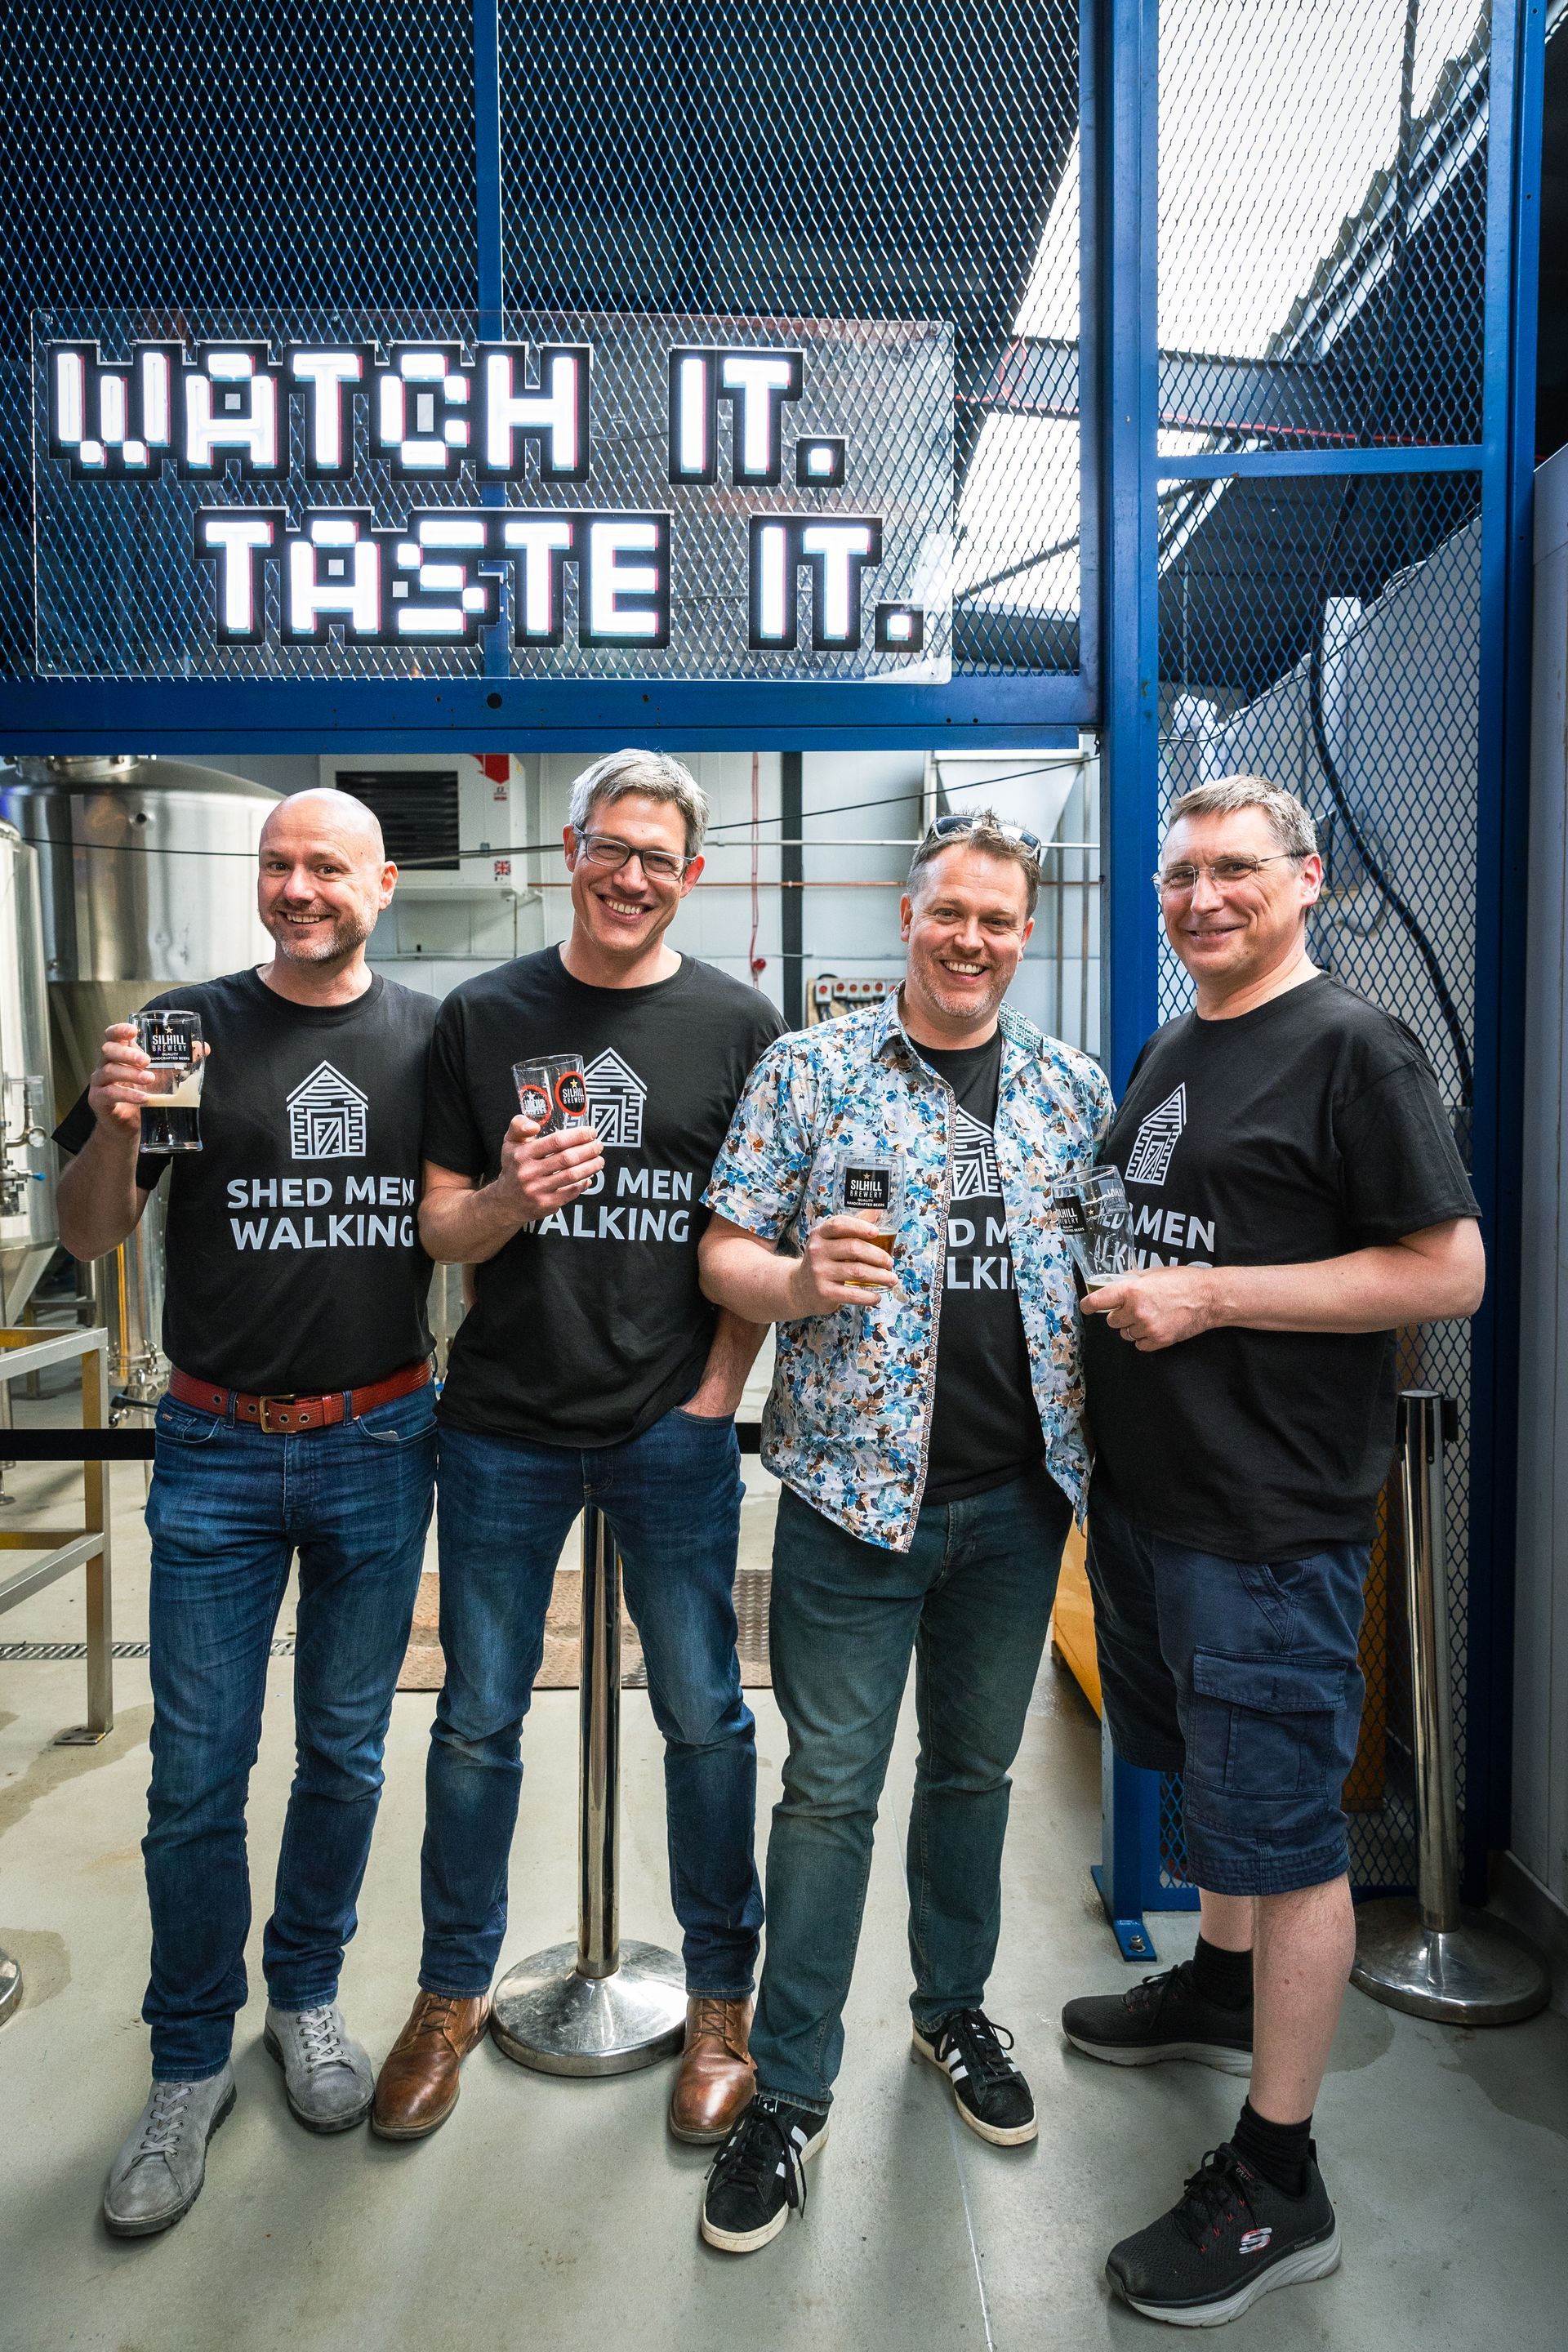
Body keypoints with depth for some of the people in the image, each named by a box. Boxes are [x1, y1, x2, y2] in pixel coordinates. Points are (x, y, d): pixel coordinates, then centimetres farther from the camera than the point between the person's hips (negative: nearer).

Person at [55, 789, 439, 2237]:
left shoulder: (431, 1037, 2)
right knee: (196, 1774, 6)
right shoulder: (190, 1027, -1)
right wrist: (115, 1128, -19)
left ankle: (308, 1997, 37)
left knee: (346, 1750, 14)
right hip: (216, 1453, -1)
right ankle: (191, 2065, 26)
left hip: (379, 1446, 1)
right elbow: (92, 1240, 1)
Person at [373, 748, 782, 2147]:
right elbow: (439, 1228, 4)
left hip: (675, 1428, -1)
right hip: (504, 1424, 1)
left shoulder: (740, 1024, 1)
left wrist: (720, 1387, -5)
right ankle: (455, 1991, 34)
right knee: (477, 1716, 12)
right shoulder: (484, 1017, 4)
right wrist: (509, 1199, -17)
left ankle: (721, 1996, 30)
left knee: (704, 1714, 9)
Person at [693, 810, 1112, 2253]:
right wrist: (800, 1285, -23)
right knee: (831, 1790, 5)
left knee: (976, 1767, 19)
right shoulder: (810, 1070, -2)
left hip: (1020, 1496, 4)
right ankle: (791, 2090, 22)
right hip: (857, 1486, -3)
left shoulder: (1077, 1091, 8)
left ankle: (955, 2010, 42)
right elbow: (722, 1252, -3)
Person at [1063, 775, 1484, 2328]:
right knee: (1211, 1773, 25)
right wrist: (1112, 1283, 5)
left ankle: (1278, 2180, 18)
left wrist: (1211, 1296, -20)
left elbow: (1447, 1273, -17)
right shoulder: (1165, 1053, 13)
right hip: (1145, 1487, 8)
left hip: (1270, 1514, -8)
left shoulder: (1352, 1048, -11)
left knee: (1283, 1825, 3)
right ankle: (1222, 1984, 48)